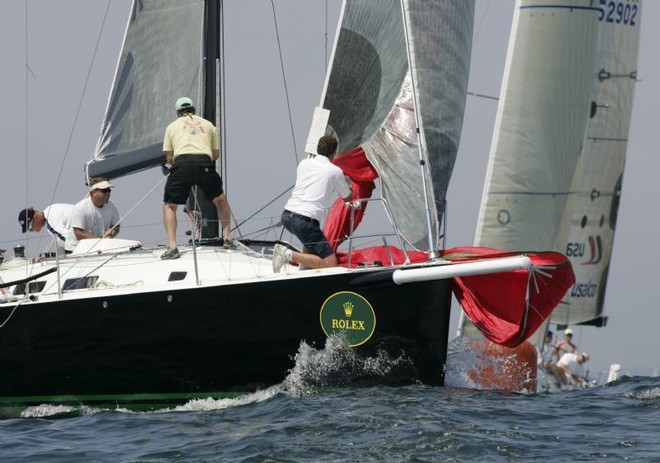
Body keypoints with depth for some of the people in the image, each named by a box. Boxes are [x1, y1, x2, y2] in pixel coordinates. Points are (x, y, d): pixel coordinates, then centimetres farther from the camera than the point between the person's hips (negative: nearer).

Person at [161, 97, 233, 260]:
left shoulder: (172, 126, 23)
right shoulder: (208, 125, 27)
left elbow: (169, 157, 21)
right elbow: (216, 154, 30)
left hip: (181, 162, -1)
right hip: (205, 163, 1)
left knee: (169, 206, 12)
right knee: (220, 200, 27)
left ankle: (172, 246, -5)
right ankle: (227, 238, 22)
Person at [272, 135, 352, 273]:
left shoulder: (304, 163, 15)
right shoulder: (335, 171, 2)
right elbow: (348, 198, 20)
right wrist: (349, 188, 45)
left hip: (286, 216, 7)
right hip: (305, 221, -7)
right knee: (330, 264, -5)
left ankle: (305, 262, 23)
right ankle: (289, 255, -19)